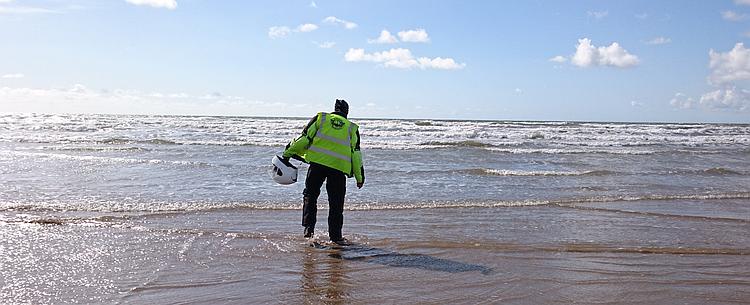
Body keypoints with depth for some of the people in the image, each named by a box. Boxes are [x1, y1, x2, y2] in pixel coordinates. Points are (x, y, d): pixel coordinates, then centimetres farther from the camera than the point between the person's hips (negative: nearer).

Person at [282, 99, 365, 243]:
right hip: (339, 167, 1)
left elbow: (305, 138, 7)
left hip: (318, 161, -1)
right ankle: (335, 235, 10)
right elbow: (356, 153, 14)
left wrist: (288, 153, 13)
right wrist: (359, 177, 16)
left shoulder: (320, 118, 14)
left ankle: (309, 226, 2)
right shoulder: (352, 128, 18)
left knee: (310, 195, 13)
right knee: (336, 203, 8)